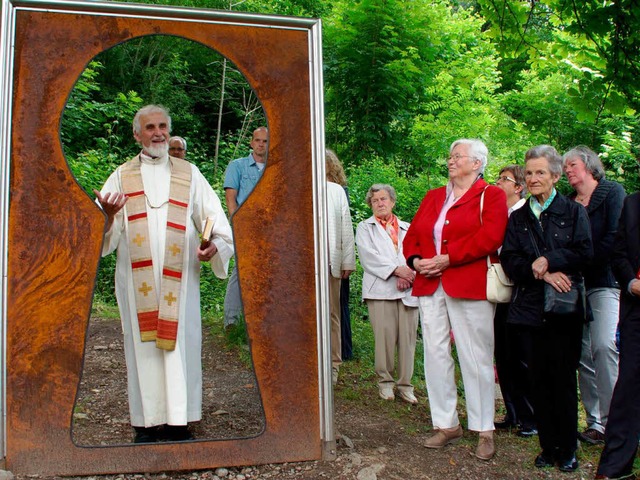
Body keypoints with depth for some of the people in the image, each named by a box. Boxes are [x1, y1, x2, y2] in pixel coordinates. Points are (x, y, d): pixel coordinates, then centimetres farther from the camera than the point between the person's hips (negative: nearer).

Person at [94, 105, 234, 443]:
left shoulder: (189, 174, 11)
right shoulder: (122, 176, 11)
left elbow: (215, 219, 5)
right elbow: (106, 232, 3)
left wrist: (214, 245, -15)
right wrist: (108, 215, -20)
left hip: (179, 277, 0)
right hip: (137, 278, 0)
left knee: (180, 344, -1)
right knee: (143, 345, 2)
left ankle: (178, 420, 6)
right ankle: (147, 422, 10)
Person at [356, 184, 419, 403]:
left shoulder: (407, 228, 22)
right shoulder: (365, 227, 14)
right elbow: (369, 256, -2)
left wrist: (409, 275, -11)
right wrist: (396, 270, -12)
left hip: (408, 290, 3)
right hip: (380, 289, -2)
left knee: (408, 337, -1)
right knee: (384, 336, -8)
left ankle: (405, 384, 7)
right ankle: (385, 381, 6)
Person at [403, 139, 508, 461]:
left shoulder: (491, 195, 3)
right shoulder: (432, 196, 20)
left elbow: (489, 238, -12)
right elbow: (412, 235, 17)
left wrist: (446, 258, -15)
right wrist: (415, 261, -3)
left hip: (469, 287, -5)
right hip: (430, 286, 6)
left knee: (476, 359, 0)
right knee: (435, 354, 5)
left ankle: (484, 431, 11)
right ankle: (446, 425, 16)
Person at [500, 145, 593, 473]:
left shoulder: (573, 212, 7)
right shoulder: (517, 218, 13)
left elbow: (584, 252, -5)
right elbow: (509, 261, 2)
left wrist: (547, 261, -13)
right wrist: (542, 274, -12)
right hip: (531, 307, 2)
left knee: (563, 377, 0)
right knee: (540, 378, 4)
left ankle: (567, 449, 12)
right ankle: (548, 446, 14)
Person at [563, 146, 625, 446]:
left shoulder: (612, 192, 1)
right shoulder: (567, 203, 14)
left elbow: (615, 237, -10)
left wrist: (584, 263, -11)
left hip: (604, 282, -5)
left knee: (603, 346, -18)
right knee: (582, 354, 2)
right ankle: (595, 423, 9)